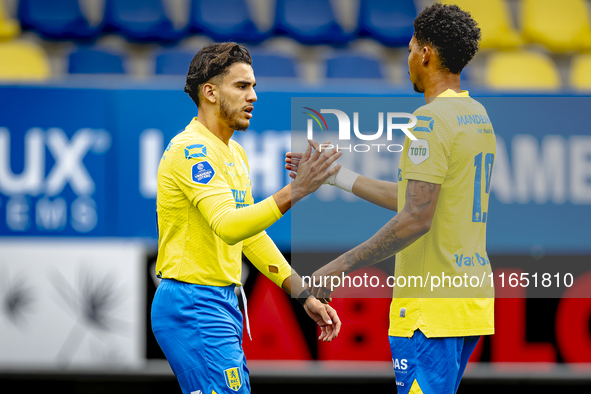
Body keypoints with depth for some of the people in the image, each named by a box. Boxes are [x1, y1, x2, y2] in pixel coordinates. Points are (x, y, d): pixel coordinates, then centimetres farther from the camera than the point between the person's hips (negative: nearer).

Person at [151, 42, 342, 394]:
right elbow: (228, 226, -28)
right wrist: (295, 191, -38)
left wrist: (305, 296, 16)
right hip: (195, 306, -10)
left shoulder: (235, 154, 17)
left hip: (222, 305, 10)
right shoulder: (192, 150, -15)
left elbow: (252, 234, 22)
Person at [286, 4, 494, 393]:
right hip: (472, 297, 10)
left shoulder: (431, 119, -14)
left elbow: (416, 219, -21)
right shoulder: (479, 117, 16)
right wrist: (334, 174, 28)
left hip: (431, 302, -10)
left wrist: (342, 266, -15)